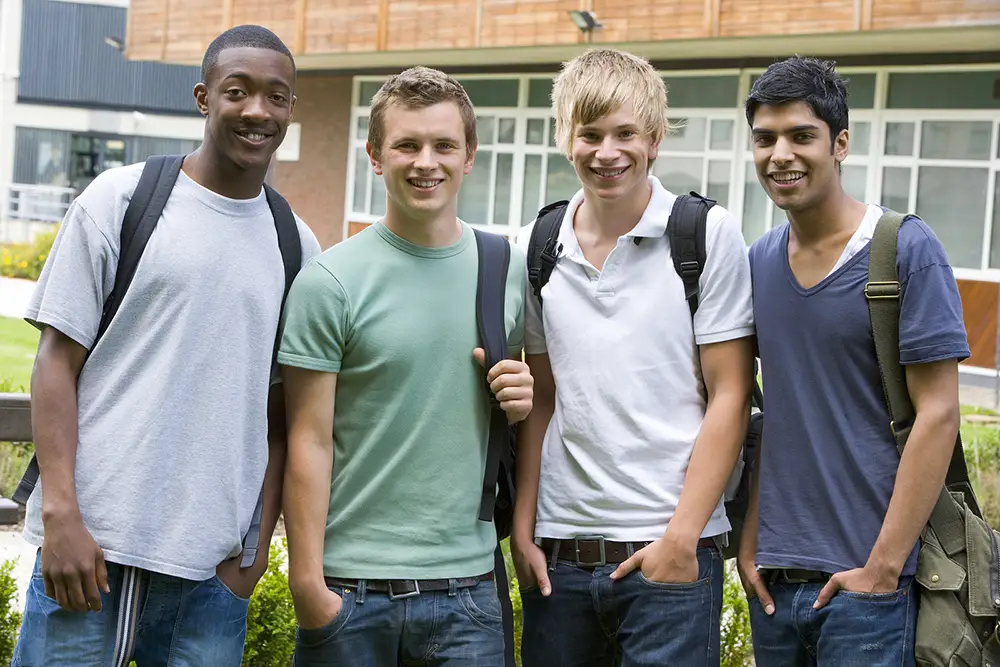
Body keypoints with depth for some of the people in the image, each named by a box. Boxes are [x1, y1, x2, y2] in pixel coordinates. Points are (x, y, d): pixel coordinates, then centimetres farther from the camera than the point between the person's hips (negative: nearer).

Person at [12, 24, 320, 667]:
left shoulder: (296, 246, 11)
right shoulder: (122, 198, 2)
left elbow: (281, 414, 13)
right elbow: (57, 360, -1)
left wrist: (259, 543, 5)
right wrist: (61, 515, -9)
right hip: (90, 544, -3)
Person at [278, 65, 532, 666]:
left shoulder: (509, 270, 7)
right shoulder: (330, 282, -5)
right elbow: (310, 442, -6)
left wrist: (522, 399, -3)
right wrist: (307, 581, -9)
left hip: (469, 586, 3)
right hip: (351, 589, -3)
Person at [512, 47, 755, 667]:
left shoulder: (708, 234, -4)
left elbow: (729, 398, -5)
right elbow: (539, 400, 13)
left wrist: (681, 536, -11)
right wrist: (523, 528, 6)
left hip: (671, 551, -3)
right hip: (558, 554, 4)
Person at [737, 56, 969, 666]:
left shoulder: (907, 250, -7)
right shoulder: (758, 262, 8)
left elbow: (938, 415, -10)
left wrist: (882, 569, -14)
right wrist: (748, 545, 5)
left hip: (864, 580, -5)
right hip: (773, 580, 5)